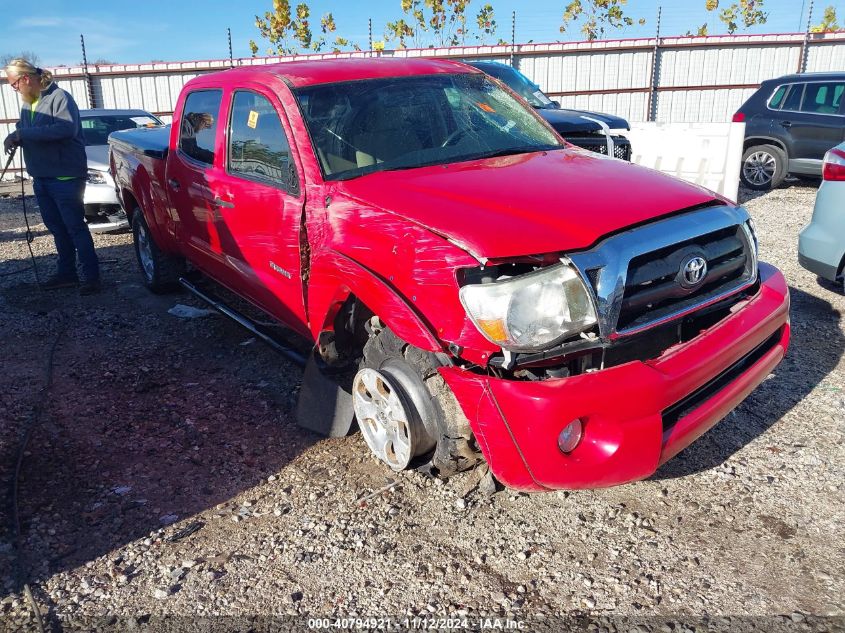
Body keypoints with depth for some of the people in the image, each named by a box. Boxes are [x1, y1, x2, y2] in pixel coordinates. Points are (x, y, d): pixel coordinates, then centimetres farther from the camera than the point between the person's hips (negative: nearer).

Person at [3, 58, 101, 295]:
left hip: (65, 177, -8)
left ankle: (92, 277, -1)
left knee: (76, 228, -6)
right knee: (58, 229, 13)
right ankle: (66, 273, 21)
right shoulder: (28, 103, 15)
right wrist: (14, 138, -2)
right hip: (41, 178, 8)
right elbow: (24, 131, 23)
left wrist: (23, 133, -23)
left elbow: (67, 128, -26)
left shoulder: (59, 97, -11)